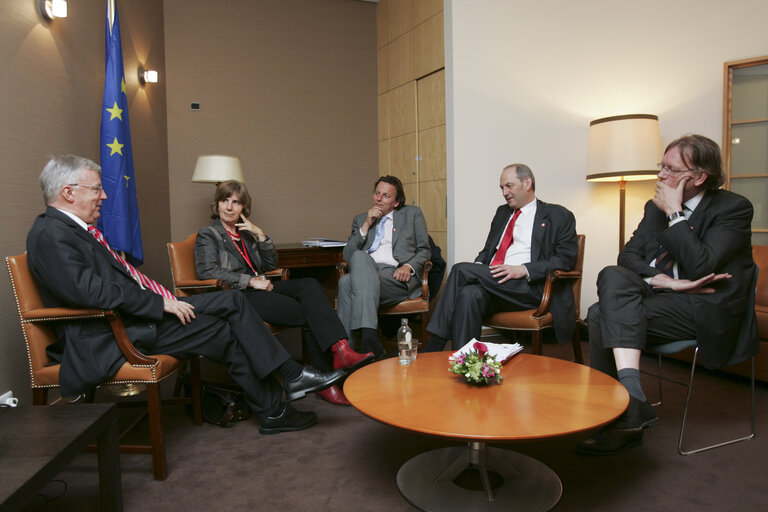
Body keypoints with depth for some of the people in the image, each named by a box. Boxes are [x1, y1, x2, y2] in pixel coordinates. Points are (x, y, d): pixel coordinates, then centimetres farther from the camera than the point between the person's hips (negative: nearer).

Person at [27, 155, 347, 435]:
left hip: (137, 316, 10)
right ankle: (272, 412, 5)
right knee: (226, 332, -10)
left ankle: (292, 376, 0)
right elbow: (93, 292, -26)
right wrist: (161, 305, -21)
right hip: (116, 336, -10)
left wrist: (167, 300, 6)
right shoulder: (50, 235, -14)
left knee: (233, 302, 0)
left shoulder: (77, 229, 17)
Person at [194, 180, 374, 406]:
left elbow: (271, 265, 18)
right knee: (309, 314, -25)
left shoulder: (246, 234, 26)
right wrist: (250, 281, -17)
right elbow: (207, 271, -10)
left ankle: (340, 349, -41)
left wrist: (261, 235, 3)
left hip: (258, 288, 6)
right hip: (236, 297, -6)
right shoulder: (208, 235, 7)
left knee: (309, 285, -26)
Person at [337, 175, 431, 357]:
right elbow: (347, 256, 13)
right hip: (365, 272, 3)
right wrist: (366, 226, 5)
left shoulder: (412, 214, 19)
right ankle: (369, 335, -43)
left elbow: (425, 250, 14)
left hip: (396, 276, -2)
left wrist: (408, 266, -7)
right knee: (359, 257, -35)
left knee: (347, 282, -30)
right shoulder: (360, 219, 24)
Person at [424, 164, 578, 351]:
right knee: (469, 294, -32)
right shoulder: (502, 212, 26)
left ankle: (433, 348, -22)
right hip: (492, 281, 5)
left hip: (528, 287, -5)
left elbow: (565, 260, -3)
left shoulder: (559, 216, 7)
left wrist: (523, 269, -17)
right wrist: (479, 266, 1)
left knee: (461, 270, -24)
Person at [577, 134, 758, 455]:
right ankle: (631, 400, -29)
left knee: (604, 315, -26)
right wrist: (661, 280, -12)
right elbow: (628, 255, 6)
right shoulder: (656, 207, 15)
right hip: (661, 294, 6)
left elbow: (701, 267, -18)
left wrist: (675, 214, -12)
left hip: (703, 309, -6)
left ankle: (622, 414, -19)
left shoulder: (734, 208, -4)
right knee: (612, 276, -26)